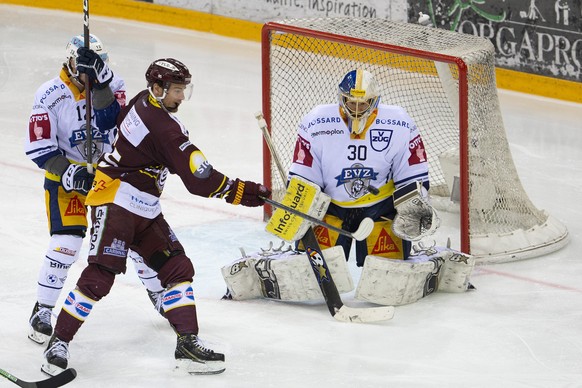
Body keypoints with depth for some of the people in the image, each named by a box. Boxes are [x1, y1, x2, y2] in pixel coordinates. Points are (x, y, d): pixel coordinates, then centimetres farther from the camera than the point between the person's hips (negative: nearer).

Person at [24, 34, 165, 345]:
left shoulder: (113, 86, -8)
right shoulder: (50, 95, -15)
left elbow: (111, 120, -26)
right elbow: (38, 148, -16)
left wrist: (99, 86, -37)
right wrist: (67, 171, -28)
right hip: (66, 174, -3)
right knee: (67, 240, -17)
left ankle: (158, 293, 31)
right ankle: (42, 311, -5)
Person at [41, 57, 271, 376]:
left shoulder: (143, 102, 4)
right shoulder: (166, 128, -22)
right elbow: (199, 181, -22)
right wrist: (243, 192, -15)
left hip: (144, 210, 11)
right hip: (116, 202, -11)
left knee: (178, 268, 4)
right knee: (100, 275, -14)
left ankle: (187, 343, 2)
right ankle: (59, 342, -5)